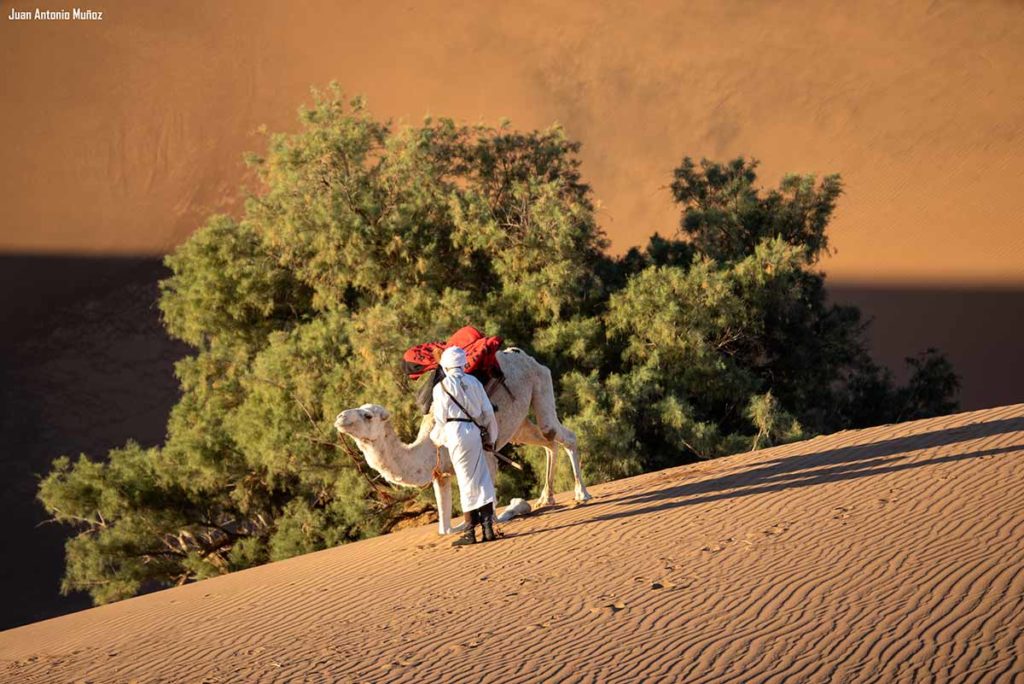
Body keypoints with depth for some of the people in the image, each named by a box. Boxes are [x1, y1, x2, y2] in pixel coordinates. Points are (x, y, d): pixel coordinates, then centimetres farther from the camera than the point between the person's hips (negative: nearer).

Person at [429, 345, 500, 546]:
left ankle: (470, 532, 3)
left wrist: (436, 438, 18)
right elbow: (488, 411, 9)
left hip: (456, 433, -3)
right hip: (474, 431, 3)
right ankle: (488, 527, 3)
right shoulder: (473, 382, 9)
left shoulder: (441, 387, -1)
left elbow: (441, 418, -1)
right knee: (482, 479, 7)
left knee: (467, 481, 0)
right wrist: (491, 438, 18)